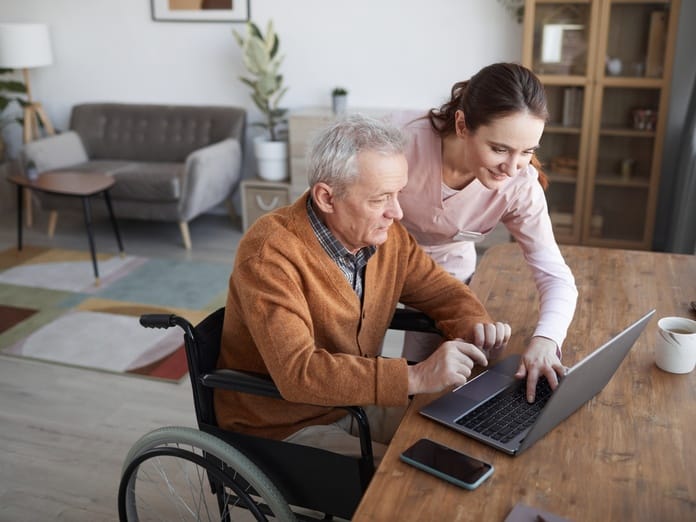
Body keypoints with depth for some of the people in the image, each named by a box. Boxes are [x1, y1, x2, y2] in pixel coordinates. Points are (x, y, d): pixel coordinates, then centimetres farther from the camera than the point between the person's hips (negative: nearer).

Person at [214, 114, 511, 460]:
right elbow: (297, 371, -35)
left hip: (357, 403, 7)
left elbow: (442, 291, 7)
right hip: (283, 428, -6)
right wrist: (416, 377, -39)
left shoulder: (384, 233, -6)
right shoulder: (270, 253, -26)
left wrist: (474, 326, -16)